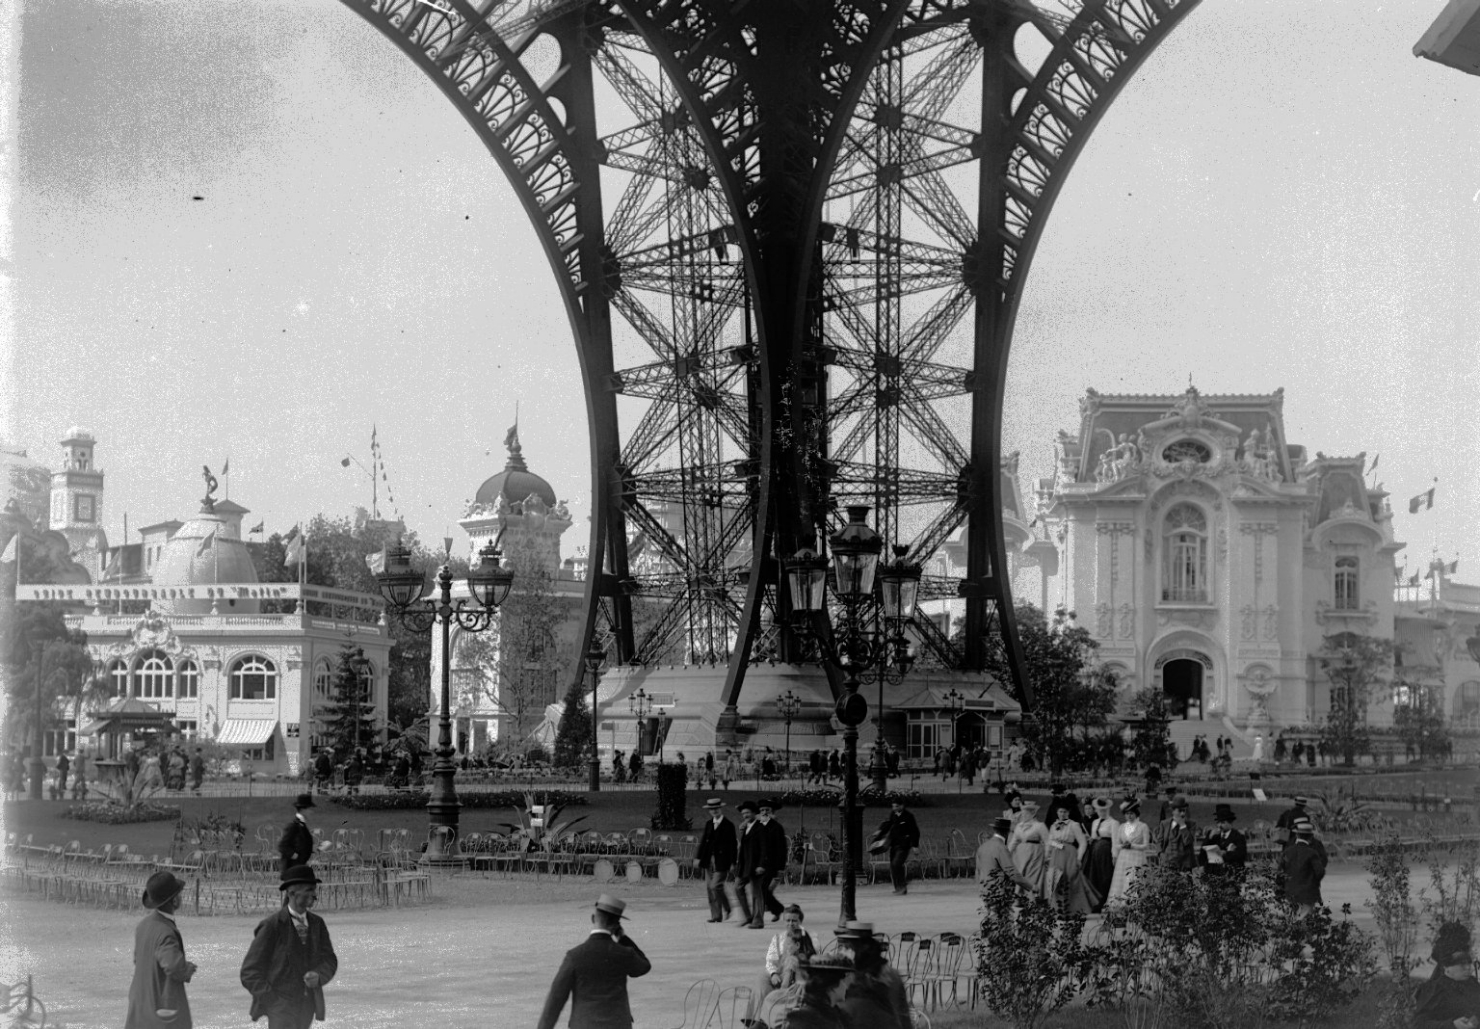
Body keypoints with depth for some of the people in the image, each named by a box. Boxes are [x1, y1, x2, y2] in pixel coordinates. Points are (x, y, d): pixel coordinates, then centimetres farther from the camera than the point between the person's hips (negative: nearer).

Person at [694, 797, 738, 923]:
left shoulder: (728, 825, -4)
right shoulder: (708, 824, 12)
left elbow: (732, 845, -5)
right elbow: (703, 841, 14)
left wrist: (732, 863, -9)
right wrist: (698, 857, 7)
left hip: (721, 860, -6)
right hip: (709, 860, 6)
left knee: (716, 886, -15)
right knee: (709, 888, 5)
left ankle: (726, 909, 8)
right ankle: (716, 915, 12)